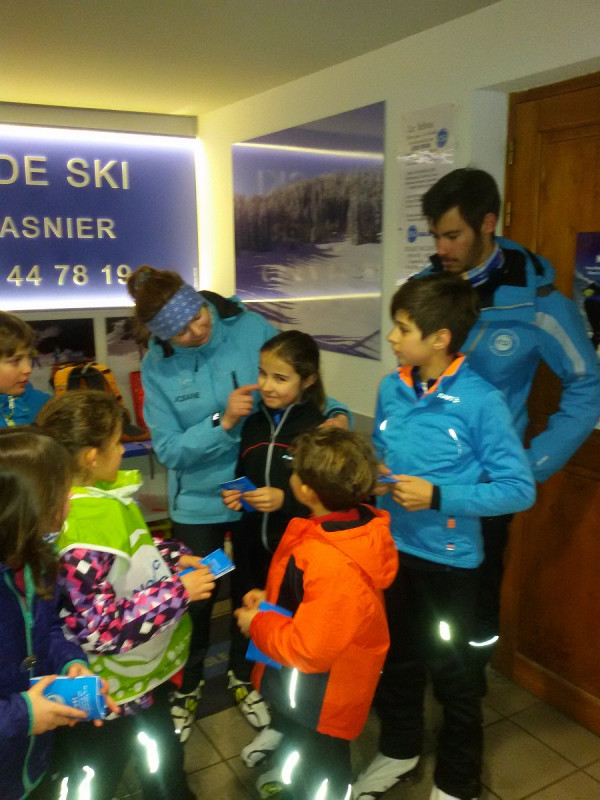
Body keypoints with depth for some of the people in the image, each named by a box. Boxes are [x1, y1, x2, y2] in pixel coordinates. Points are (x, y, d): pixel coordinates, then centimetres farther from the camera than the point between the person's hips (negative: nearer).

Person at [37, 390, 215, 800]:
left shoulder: (105, 494, -6)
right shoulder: (79, 533, -35)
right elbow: (100, 630, -31)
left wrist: (173, 556, -3)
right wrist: (178, 592, -27)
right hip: (113, 691, -8)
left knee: (165, 758, 32)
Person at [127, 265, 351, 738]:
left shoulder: (252, 328, -15)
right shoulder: (158, 366, -13)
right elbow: (169, 450, -16)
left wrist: (335, 414, -25)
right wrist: (223, 422, -28)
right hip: (198, 503, 0)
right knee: (194, 600, 15)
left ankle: (245, 675, 49)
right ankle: (187, 687, 45)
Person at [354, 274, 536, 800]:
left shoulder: (481, 401, -21)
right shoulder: (391, 388, -5)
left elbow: (520, 489, -19)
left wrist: (437, 496, -25)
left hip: (448, 557, -5)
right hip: (392, 546, 5)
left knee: (450, 670, 15)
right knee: (397, 657, 23)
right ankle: (399, 750, 49)